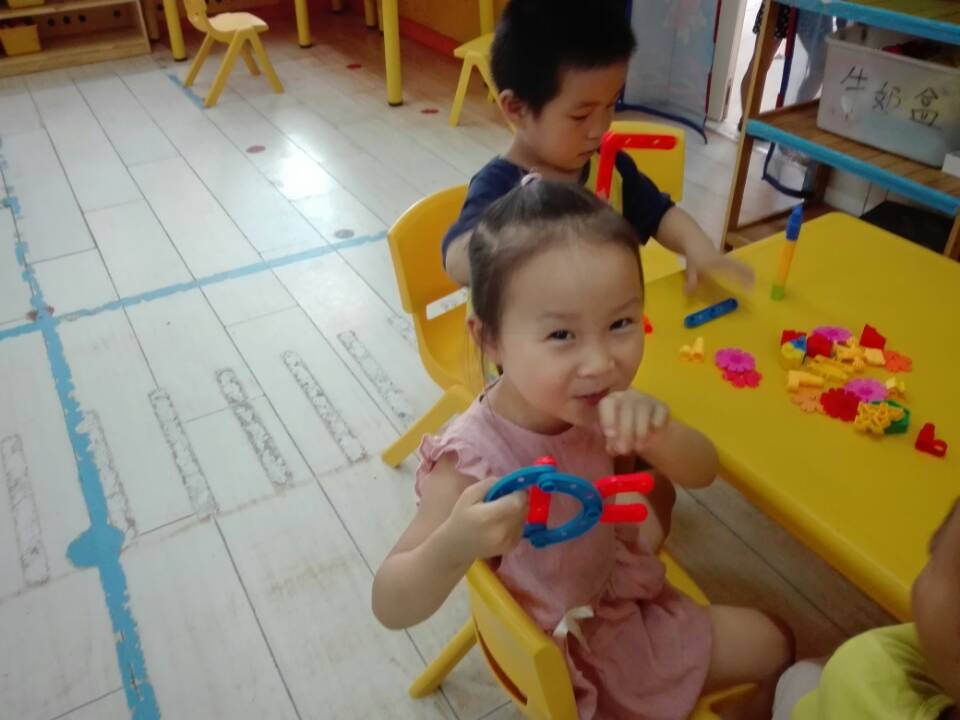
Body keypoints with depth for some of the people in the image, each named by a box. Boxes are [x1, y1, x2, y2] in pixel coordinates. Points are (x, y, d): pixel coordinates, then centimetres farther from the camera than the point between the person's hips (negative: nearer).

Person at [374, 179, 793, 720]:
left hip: (619, 595, 6)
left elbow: (702, 473, -11)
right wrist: (454, 546, -54)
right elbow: (393, 608, -31)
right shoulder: (472, 460, -36)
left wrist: (658, 434, -35)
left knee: (772, 644, 21)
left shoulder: (599, 406, -19)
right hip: (562, 653, -5)